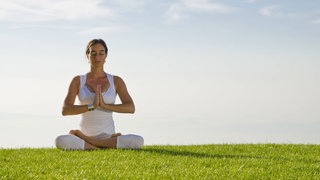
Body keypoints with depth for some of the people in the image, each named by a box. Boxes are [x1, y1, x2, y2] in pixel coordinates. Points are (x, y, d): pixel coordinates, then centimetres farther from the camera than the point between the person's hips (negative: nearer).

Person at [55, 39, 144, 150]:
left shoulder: (116, 81, 6)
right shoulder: (78, 81, 5)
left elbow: (131, 108, -6)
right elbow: (65, 110, -7)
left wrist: (105, 105, -21)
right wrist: (91, 106, -21)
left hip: (108, 136, 1)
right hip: (84, 134, -1)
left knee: (138, 141, -31)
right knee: (60, 141, -35)